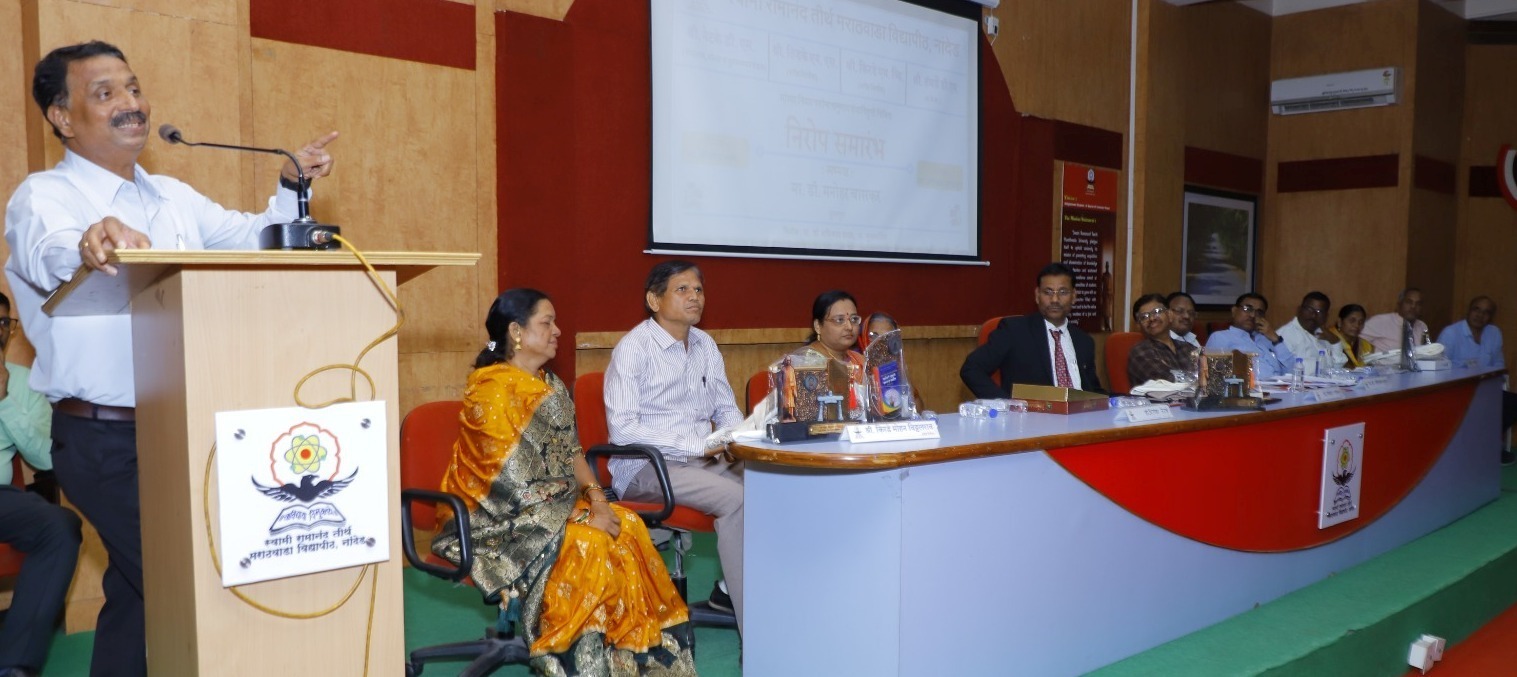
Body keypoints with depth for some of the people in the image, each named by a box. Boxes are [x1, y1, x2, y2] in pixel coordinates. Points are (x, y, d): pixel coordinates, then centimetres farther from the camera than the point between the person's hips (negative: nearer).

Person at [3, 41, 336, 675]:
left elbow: (251, 241, 12)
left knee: (142, 587, 15)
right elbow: (51, 253, -29)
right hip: (103, 439, -6)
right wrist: (91, 245, -53)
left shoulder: (174, 197, 13)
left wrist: (292, 188, -6)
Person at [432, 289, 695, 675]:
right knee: (587, 546, -29)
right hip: (500, 523, -8)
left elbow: (571, 452, 13)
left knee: (629, 527, -14)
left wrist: (595, 495, -6)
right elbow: (513, 487, -22)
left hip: (555, 507, 8)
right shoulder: (492, 392, -18)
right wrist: (581, 515, -21)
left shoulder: (550, 385, 9)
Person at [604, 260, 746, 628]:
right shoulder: (633, 348, -10)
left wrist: (737, 438, -5)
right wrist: (695, 445, -22)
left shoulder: (705, 345, 12)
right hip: (645, 466, -7)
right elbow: (622, 429, -17)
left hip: (703, 458, 7)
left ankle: (733, 589, 1)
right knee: (734, 498, -29)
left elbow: (726, 407, 19)